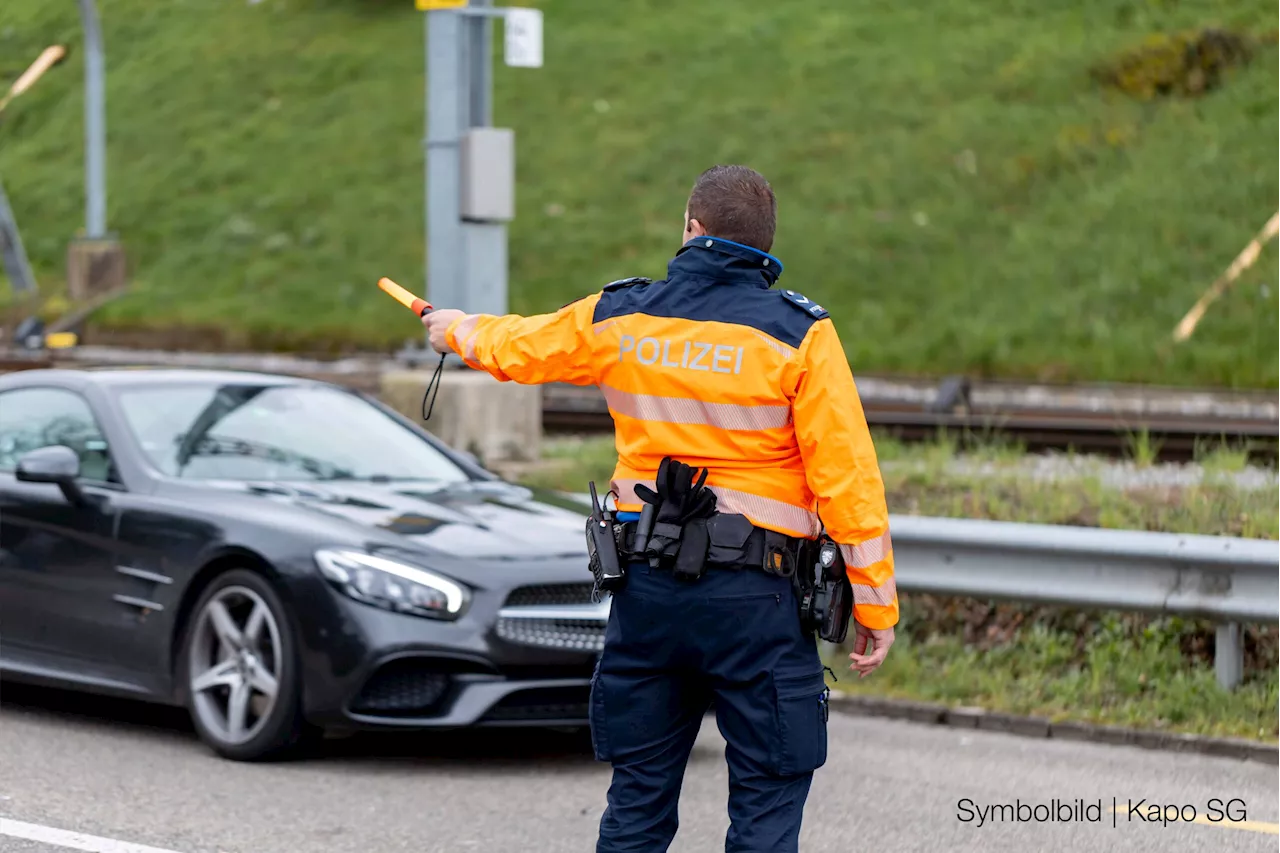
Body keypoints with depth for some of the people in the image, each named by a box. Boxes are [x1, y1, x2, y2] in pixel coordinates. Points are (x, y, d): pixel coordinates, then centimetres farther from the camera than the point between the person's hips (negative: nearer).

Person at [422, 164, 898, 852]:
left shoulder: (617, 319, 4)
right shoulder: (799, 333, -8)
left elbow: (518, 348, 23)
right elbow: (847, 476, -10)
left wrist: (456, 330, 46)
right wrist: (875, 606, -4)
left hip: (646, 589, 4)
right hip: (754, 598, -4)